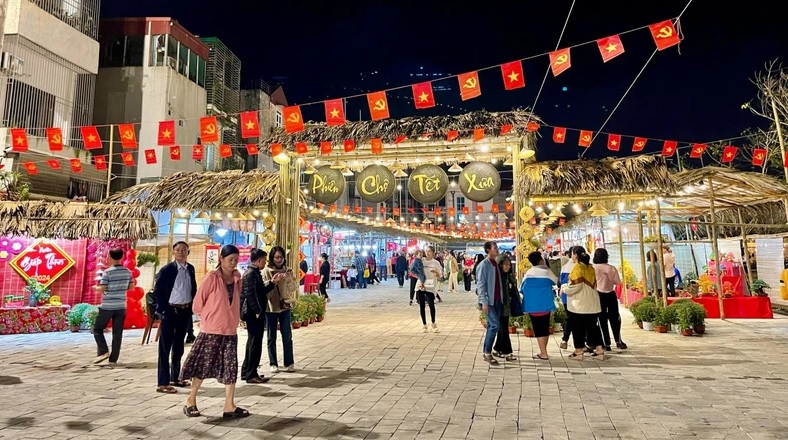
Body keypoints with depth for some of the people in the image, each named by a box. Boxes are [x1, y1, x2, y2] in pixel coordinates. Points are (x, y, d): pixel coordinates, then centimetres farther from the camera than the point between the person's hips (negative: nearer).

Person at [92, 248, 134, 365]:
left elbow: (101, 289, -12)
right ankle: (113, 359, 10)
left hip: (107, 306, -4)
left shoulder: (107, 272, -12)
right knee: (117, 333, 7)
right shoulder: (128, 272, 3)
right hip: (121, 306, 4)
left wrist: (95, 287, 8)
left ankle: (103, 351, 2)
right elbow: (131, 287, 12)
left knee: (97, 329, 14)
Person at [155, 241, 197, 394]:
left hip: (185, 312, 6)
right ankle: (163, 383, 4)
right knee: (165, 347, 0)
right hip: (170, 312, -6)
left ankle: (175, 378, 28)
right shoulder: (167, 269, -8)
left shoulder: (190, 269, 8)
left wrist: (192, 306, 4)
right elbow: (157, 291, -8)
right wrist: (163, 310, -12)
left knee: (178, 347, 16)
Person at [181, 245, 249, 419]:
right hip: (211, 331, -5)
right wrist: (209, 317, 3)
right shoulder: (211, 277, -13)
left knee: (231, 367, 4)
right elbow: (198, 303, -8)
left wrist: (230, 318, 10)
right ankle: (191, 400, 27)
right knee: (203, 366, 8)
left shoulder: (237, 278, 5)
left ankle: (229, 406, 10)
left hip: (230, 331, 5)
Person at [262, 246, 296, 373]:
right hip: (270, 307, -2)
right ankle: (273, 363, 18)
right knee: (272, 337, 7)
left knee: (287, 336, 5)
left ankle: (289, 363, 15)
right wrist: (273, 282, -27)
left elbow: (292, 287, 2)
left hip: (285, 306, 2)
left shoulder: (287, 271, 5)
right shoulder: (266, 271, -4)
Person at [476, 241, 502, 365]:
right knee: (495, 325, -13)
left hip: (497, 300, 8)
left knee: (492, 326, 10)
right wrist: (484, 302, -19)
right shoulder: (483, 265, -11)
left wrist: (501, 298, 12)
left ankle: (485, 351, 19)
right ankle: (487, 353, -4)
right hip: (488, 301, -8)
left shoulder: (496, 264, 12)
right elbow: (480, 284, -15)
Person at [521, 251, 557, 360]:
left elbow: (522, 288, 2)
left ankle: (543, 353, 1)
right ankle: (543, 351, 20)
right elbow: (555, 281, 12)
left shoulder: (529, 273, -5)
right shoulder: (547, 271, -3)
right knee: (545, 328, 13)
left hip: (533, 305, -2)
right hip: (546, 304, 2)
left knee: (538, 329, 3)